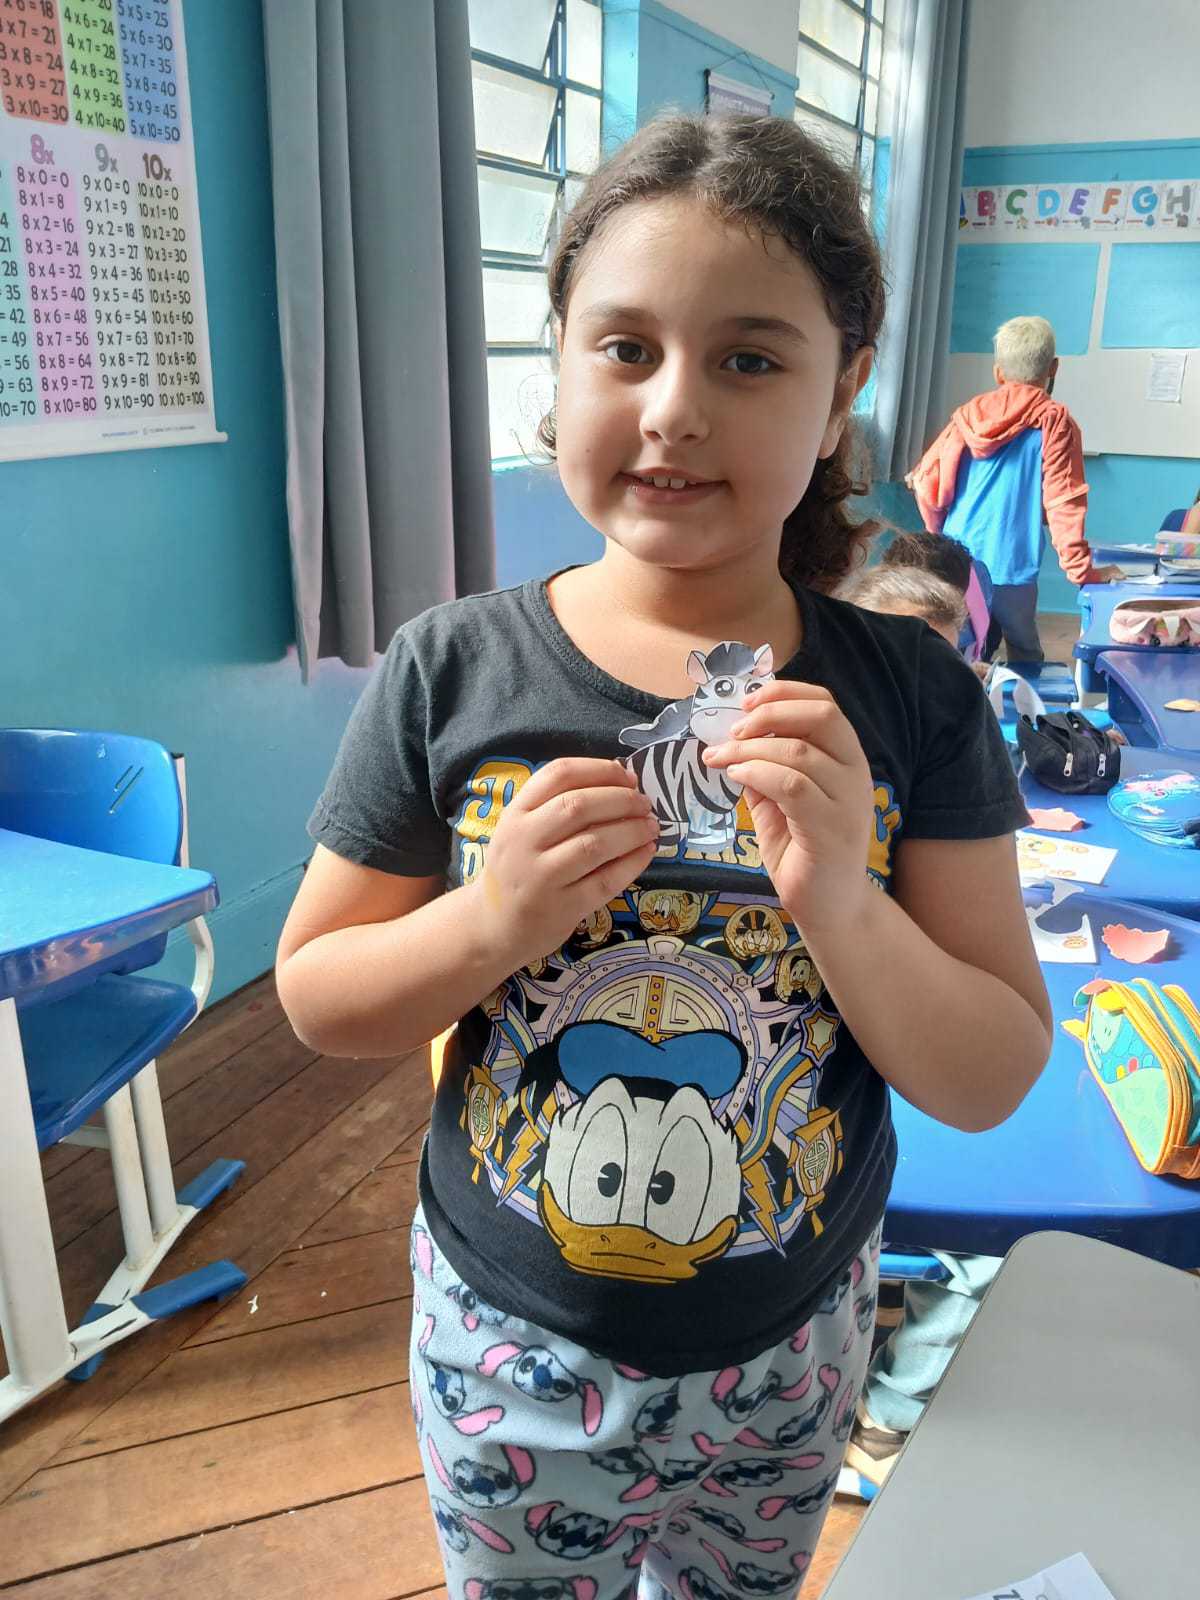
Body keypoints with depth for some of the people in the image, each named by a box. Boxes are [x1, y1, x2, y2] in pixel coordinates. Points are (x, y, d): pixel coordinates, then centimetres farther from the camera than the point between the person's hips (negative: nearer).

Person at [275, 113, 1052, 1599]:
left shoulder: (910, 698, -14)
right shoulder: (451, 671, -15)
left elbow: (992, 1082, -12)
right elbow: (315, 994, -8)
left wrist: (843, 909, -30)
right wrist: (491, 920, -27)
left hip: (783, 1353, 1)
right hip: (510, 1345, 0)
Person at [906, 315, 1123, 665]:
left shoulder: (969, 414, 7)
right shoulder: (1056, 422, -3)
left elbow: (927, 482, 6)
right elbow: (1062, 502, -8)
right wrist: (1083, 570, -2)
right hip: (1010, 571, -4)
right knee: (1025, 659, 8)